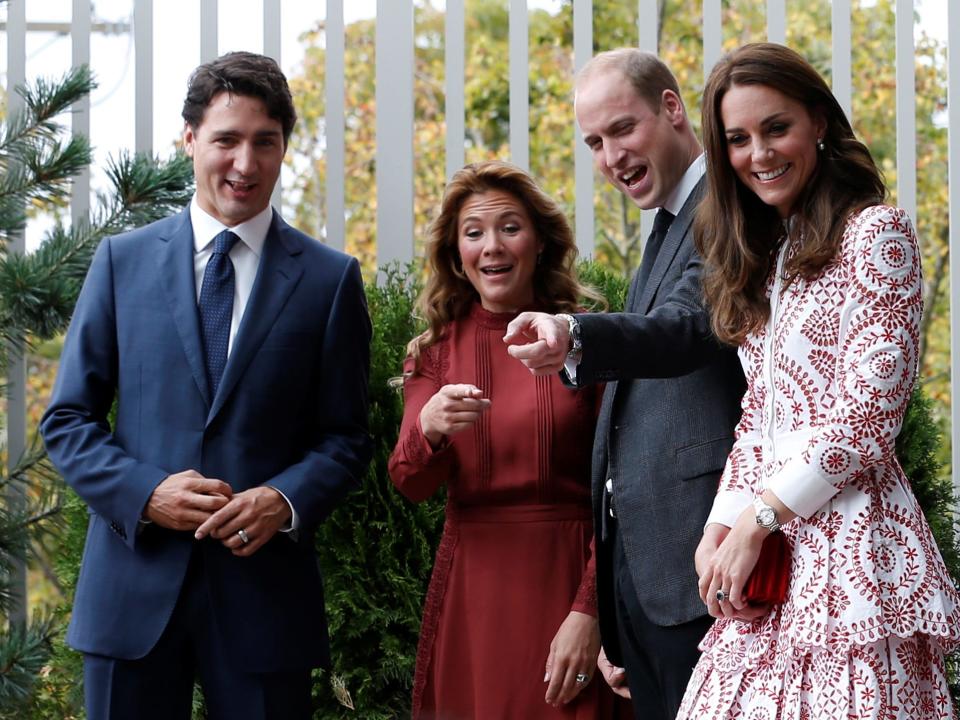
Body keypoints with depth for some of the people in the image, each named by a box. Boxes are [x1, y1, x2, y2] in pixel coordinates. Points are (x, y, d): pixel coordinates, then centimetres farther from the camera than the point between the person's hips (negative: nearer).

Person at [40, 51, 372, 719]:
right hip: (135, 582, 1)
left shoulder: (330, 279, 5)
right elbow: (68, 419, 7)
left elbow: (345, 437, 5)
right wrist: (145, 492, -11)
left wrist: (285, 501, -15)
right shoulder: (123, 260, 7)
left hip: (265, 583, -1)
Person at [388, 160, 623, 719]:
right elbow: (411, 485, -4)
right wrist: (429, 428, -26)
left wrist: (589, 611, -15)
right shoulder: (436, 351, 6)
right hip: (471, 588, 2)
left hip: (567, 583, -2)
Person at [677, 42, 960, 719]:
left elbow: (869, 415, -11)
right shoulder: (769, 255, 19)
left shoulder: (875, 232, -4)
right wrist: (722, 525, 1)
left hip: (846, 540, -7)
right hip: (772, 560, 7)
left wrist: (757, 519, -10)